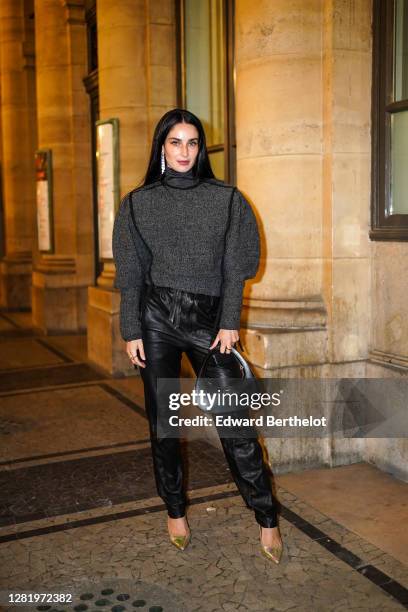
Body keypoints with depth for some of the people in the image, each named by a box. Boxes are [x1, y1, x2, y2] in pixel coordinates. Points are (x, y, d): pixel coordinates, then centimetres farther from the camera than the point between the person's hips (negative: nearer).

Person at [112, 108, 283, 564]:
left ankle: (267, 519, 8)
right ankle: (175, 512, 25)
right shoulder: (138, 202, 6)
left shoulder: (226, 198, 5)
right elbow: (130, 272, 4)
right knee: (162, 420, 8)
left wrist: (230, 322, -5)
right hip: (156, 319, 1)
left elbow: (236, 265, 3)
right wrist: (131, 332, -1)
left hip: (209, 320, -1)